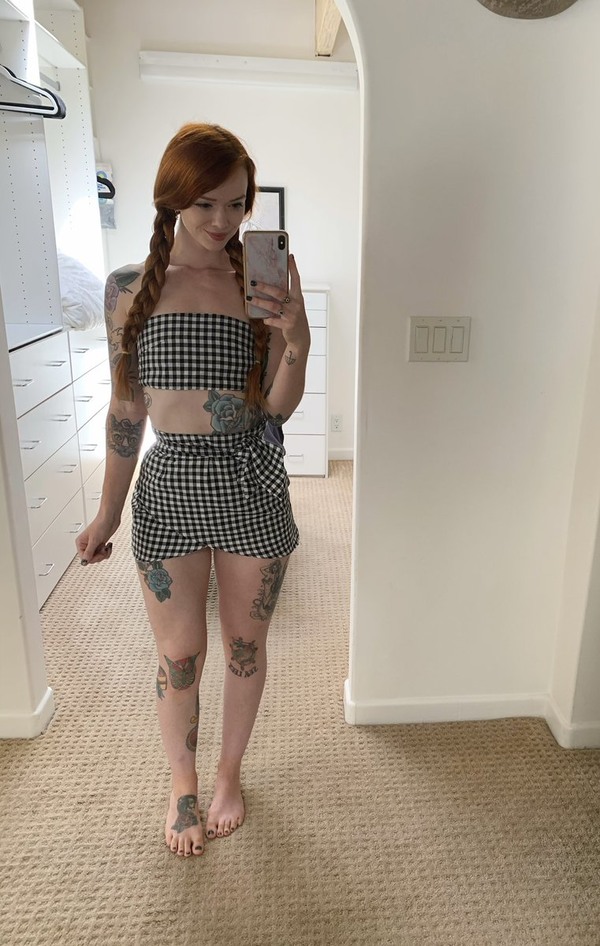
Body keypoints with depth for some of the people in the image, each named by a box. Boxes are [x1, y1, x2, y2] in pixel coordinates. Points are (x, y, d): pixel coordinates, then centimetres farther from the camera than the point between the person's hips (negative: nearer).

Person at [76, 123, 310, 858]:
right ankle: (182, 782, 41)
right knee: (179, 655, 12)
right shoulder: (130, 288, -2)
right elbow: (125, 410, 3)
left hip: (251, 482, 1)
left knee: (245, 643, 15)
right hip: (171, 483, 0)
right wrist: (108, 514, 6)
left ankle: (229, 771, 42)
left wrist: (298, 340, -23)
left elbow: (279, 406, -5)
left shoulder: (261, 285, -2)